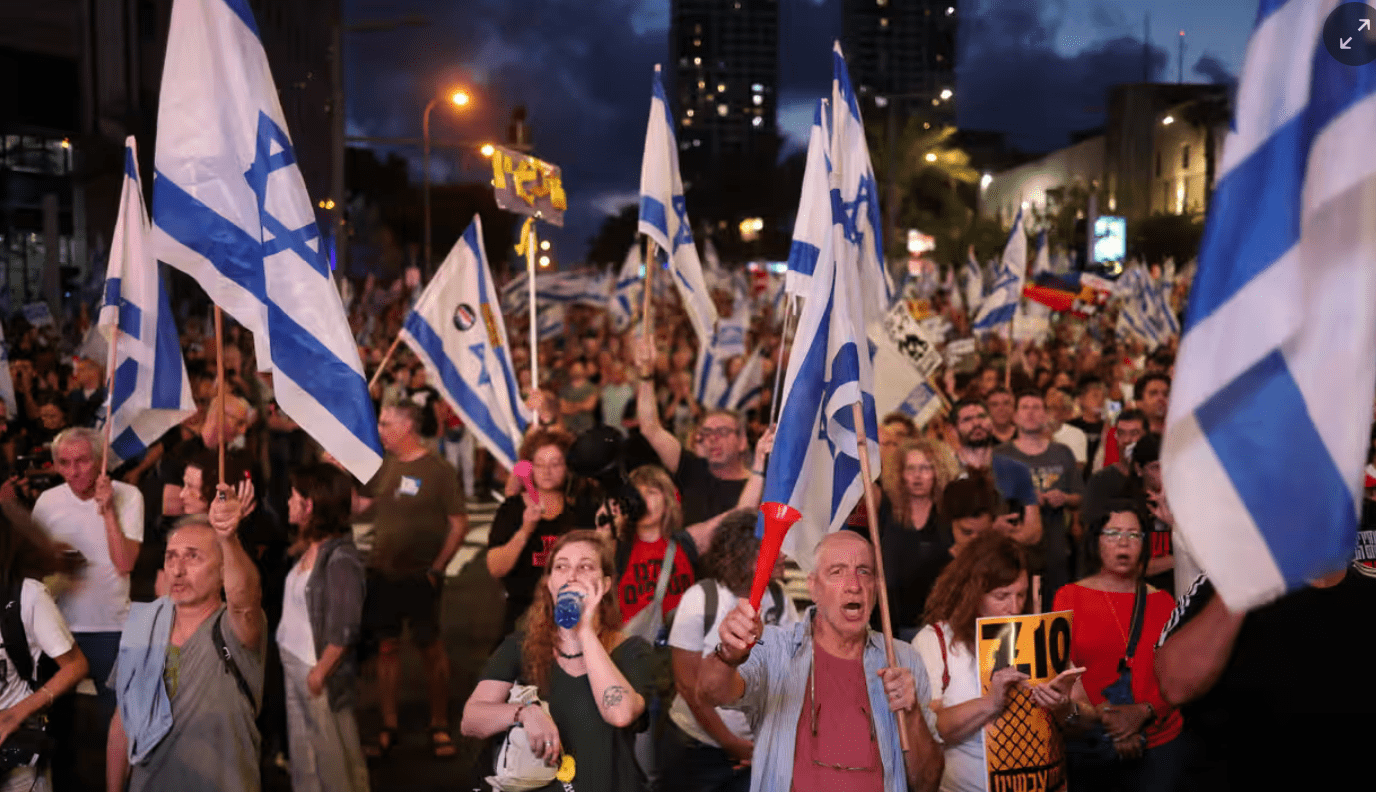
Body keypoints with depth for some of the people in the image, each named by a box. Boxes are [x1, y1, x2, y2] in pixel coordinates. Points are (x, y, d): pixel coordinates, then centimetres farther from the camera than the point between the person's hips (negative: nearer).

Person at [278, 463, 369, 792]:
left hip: (320, 673, -8)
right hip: (294, 665, 8)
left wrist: (319, 674, -15)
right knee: (303, 756, 17)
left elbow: (343, 631, -20)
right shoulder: (311, 549, 5)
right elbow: (297, 610, 9)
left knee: (331, 756, 7)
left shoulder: (340, 558, -20)